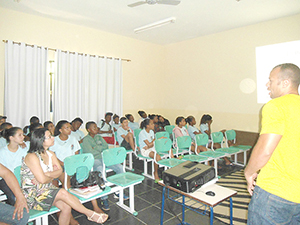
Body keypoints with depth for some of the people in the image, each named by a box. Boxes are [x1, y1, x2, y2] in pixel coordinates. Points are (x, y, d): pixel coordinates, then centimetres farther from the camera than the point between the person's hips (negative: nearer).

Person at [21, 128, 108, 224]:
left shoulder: (51, 154, 7)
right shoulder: (32, 157, -17)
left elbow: (60, 171, -1)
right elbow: (42, 179, -23)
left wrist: (47, 174, -18)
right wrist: (53, 175, -3)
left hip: (48, 189, 7)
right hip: (33, 195, -6)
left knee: (66, 206, -18)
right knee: (63, 193, -27)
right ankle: (90, 214, -16)